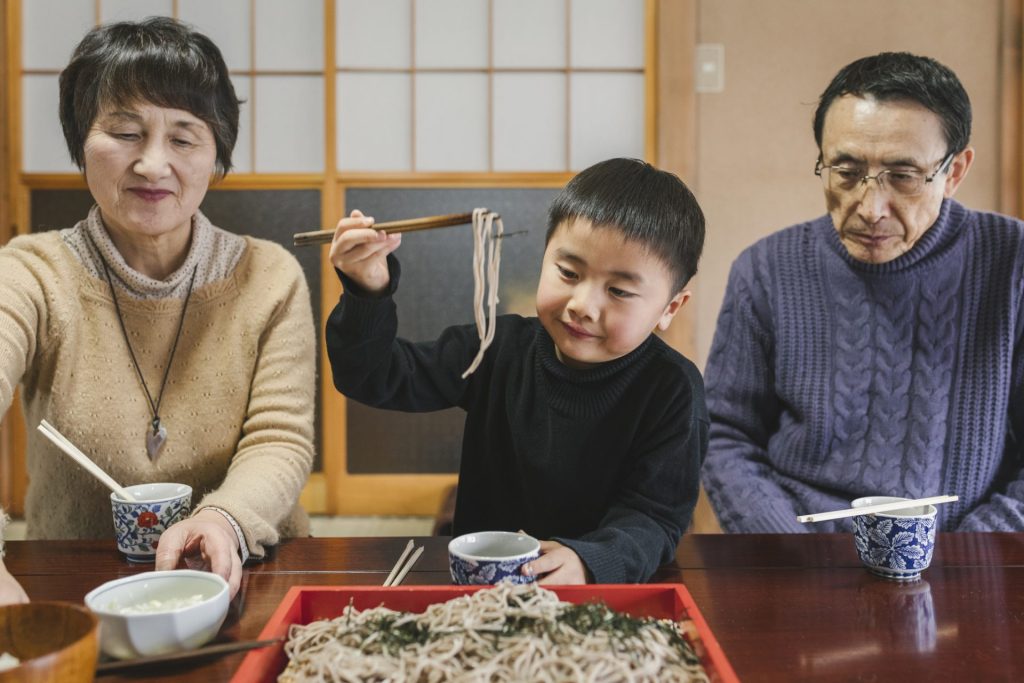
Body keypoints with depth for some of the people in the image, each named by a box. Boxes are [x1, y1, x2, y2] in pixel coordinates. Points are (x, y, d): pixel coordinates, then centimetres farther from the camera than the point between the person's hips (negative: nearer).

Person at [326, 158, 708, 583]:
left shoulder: (671, 391, -12)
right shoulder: (500, 350, -4)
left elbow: (654, 517, -15)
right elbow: (376, 378, -2)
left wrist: (588, 561, -35)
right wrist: (369, 294, -20)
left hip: (601, 593, -1)